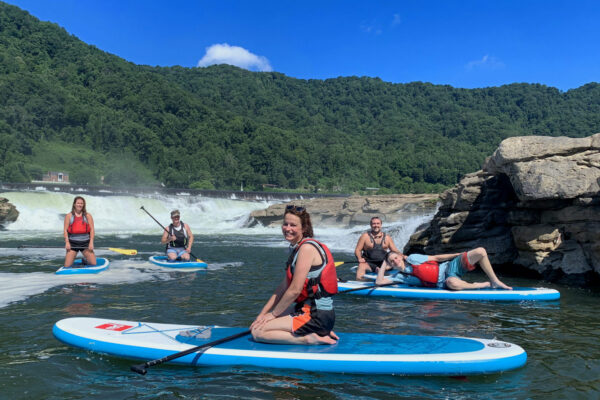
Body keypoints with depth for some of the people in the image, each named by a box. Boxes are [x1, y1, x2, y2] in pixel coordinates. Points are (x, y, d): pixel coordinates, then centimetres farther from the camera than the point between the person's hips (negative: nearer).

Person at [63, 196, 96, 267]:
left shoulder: (88, 216, 5)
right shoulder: (69, 216, 5)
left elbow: (92, 229, -1)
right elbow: (65, 230, 0)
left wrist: (91, 242, -11)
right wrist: (67, 242, -11)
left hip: (85, 243, 0)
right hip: (73, 243, 0)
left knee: (93, 263, -8)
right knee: (67, 266, -5)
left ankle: (85, 260, 26)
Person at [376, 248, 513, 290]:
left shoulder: (412, 258, 6)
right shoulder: (400, 276, 6)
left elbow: (436, 258, 8)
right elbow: (379, 282, -3)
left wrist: (460, 255, 4)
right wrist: (383, 266, 5)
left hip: (451, 266, 2)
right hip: (445, 282, -1)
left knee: (480, 251, -19)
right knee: (452, 283, -43)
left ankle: (495, 282, -3)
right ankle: (484, 285, -15)